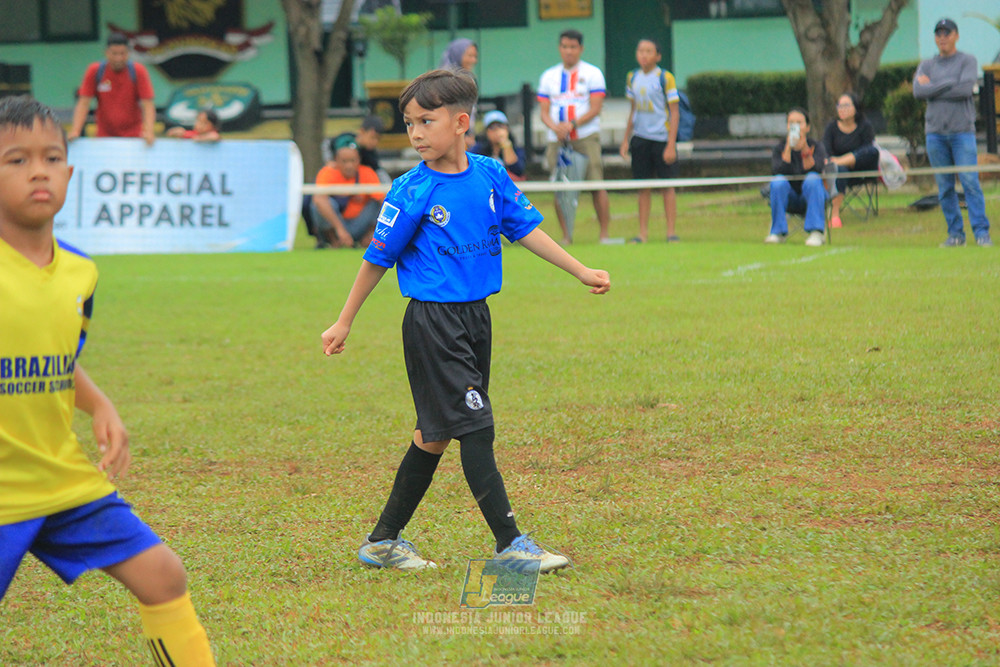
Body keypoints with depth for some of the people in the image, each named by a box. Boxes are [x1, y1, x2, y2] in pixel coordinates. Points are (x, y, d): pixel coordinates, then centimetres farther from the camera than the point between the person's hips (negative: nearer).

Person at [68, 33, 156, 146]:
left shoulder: (138, 71, -6)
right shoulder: (95, 71, -4)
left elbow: (147, 105, -10)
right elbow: (83, 103, -4)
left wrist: (148, 131, -25)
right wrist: (75, 131, -16)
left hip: (133, 136, -1)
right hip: (104, 136, 1)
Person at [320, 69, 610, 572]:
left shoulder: (490, 175, 2)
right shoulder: (412, 192, -11)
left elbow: (525, 229, 12)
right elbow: (378, 258, -3)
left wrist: (581, 272, 11)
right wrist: (344, 323, 3)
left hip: (475, 315, 6)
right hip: (432, 320, -6)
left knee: (434, 435, 11)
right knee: (475, 428, -9)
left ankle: (384, 540, 21)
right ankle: (509, 543, -7)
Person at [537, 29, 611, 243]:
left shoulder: (592, 73, 5)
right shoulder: (548, 76, 15)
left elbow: (595, 109, -4)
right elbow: (543, 111, 10)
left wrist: (571, 125, -17)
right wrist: (555, 127, -12)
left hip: (586, 137, -3)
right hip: (557, 140, 3)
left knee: (596, 185, -11)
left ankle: (604, 234, -7)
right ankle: (566, 235, 4)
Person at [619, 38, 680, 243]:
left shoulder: (665, 78, -7)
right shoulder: (632, 78, 9)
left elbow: (674, 112, -7)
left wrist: (671, 145, -13)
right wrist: (626, 140, 14)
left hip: (662, 138, -4)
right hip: (640, 139, 4)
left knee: (667, 186, -1)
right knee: (643, 187, 5)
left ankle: (671, 232, 3)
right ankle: (643, 233, 8)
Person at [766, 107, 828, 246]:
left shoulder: (817, 148, -3)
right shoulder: (780, 148, 1)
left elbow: (814, 171, -21)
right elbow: (778, 171, -18)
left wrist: (805, 150, -32)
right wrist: (788, 148, -23)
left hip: (811, 197, -1)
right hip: (790, 199, 1)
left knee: (813, 180, -33)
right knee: (778, 182, -29)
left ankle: (816, 232, -39)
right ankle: (778, 232, -23)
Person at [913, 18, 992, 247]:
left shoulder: (967, 60, 6)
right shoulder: (927, 65, 14)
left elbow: (966, 89, -11)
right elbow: (918, 92, -3)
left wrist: (932, 88, -6)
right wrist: (950, 83, -8)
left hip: (962, 131, -3)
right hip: (935, 132, 3)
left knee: (970, 182, -11)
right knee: (944, 187, 2)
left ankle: (981, 232, -12)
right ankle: (955, 234, 7)